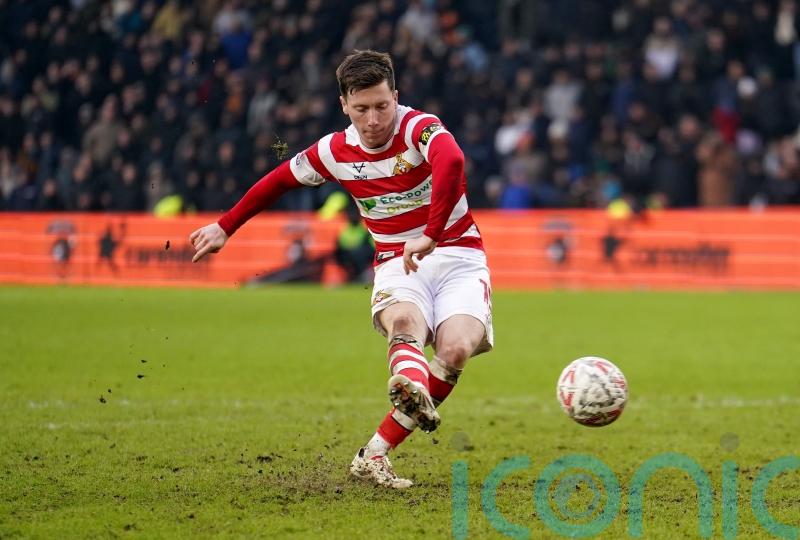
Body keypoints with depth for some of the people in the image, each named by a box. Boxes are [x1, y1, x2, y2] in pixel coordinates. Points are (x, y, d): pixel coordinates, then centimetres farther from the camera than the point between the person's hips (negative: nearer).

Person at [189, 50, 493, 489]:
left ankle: (375, 454, -22)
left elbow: (451, 161, -39)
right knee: (403, 320, -34)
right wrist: (225, 227, 26)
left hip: (457, 257, -2)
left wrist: (430, 238, -46)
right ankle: (413, 388, -70)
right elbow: (281, 179, 18)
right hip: (396, 265, 2)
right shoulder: (336, 152, 0)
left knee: (457, 348, -28)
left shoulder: (419, 128, -15)